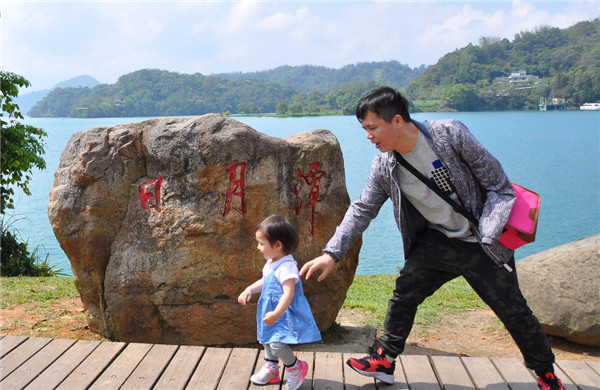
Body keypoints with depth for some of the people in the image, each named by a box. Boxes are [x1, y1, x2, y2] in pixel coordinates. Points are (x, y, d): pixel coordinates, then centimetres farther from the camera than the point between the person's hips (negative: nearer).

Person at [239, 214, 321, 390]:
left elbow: (289, 293, -34)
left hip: (285, 314, -10)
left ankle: (296, 368, 8)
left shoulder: (286, 267, -26)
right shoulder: (271, 263, 5)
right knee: (268, 339, 21)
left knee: (278, 343, -17)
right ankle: (271, 369, 41)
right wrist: (249, 290, 9)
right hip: (272, 309, 11)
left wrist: (277, 313, -42)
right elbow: (264, 281, 23)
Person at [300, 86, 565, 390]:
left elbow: (496, 182, -14)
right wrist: (332, 253, -10)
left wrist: (489, 235, -18)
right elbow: (362, 209, -2)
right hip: (437, 242, 4)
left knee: (513, 310, 4)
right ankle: (385, 361, 16)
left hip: (481, 244, -4)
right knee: (404, 291, -3)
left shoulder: (450, 134, -21)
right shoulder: (384, 166, -8)